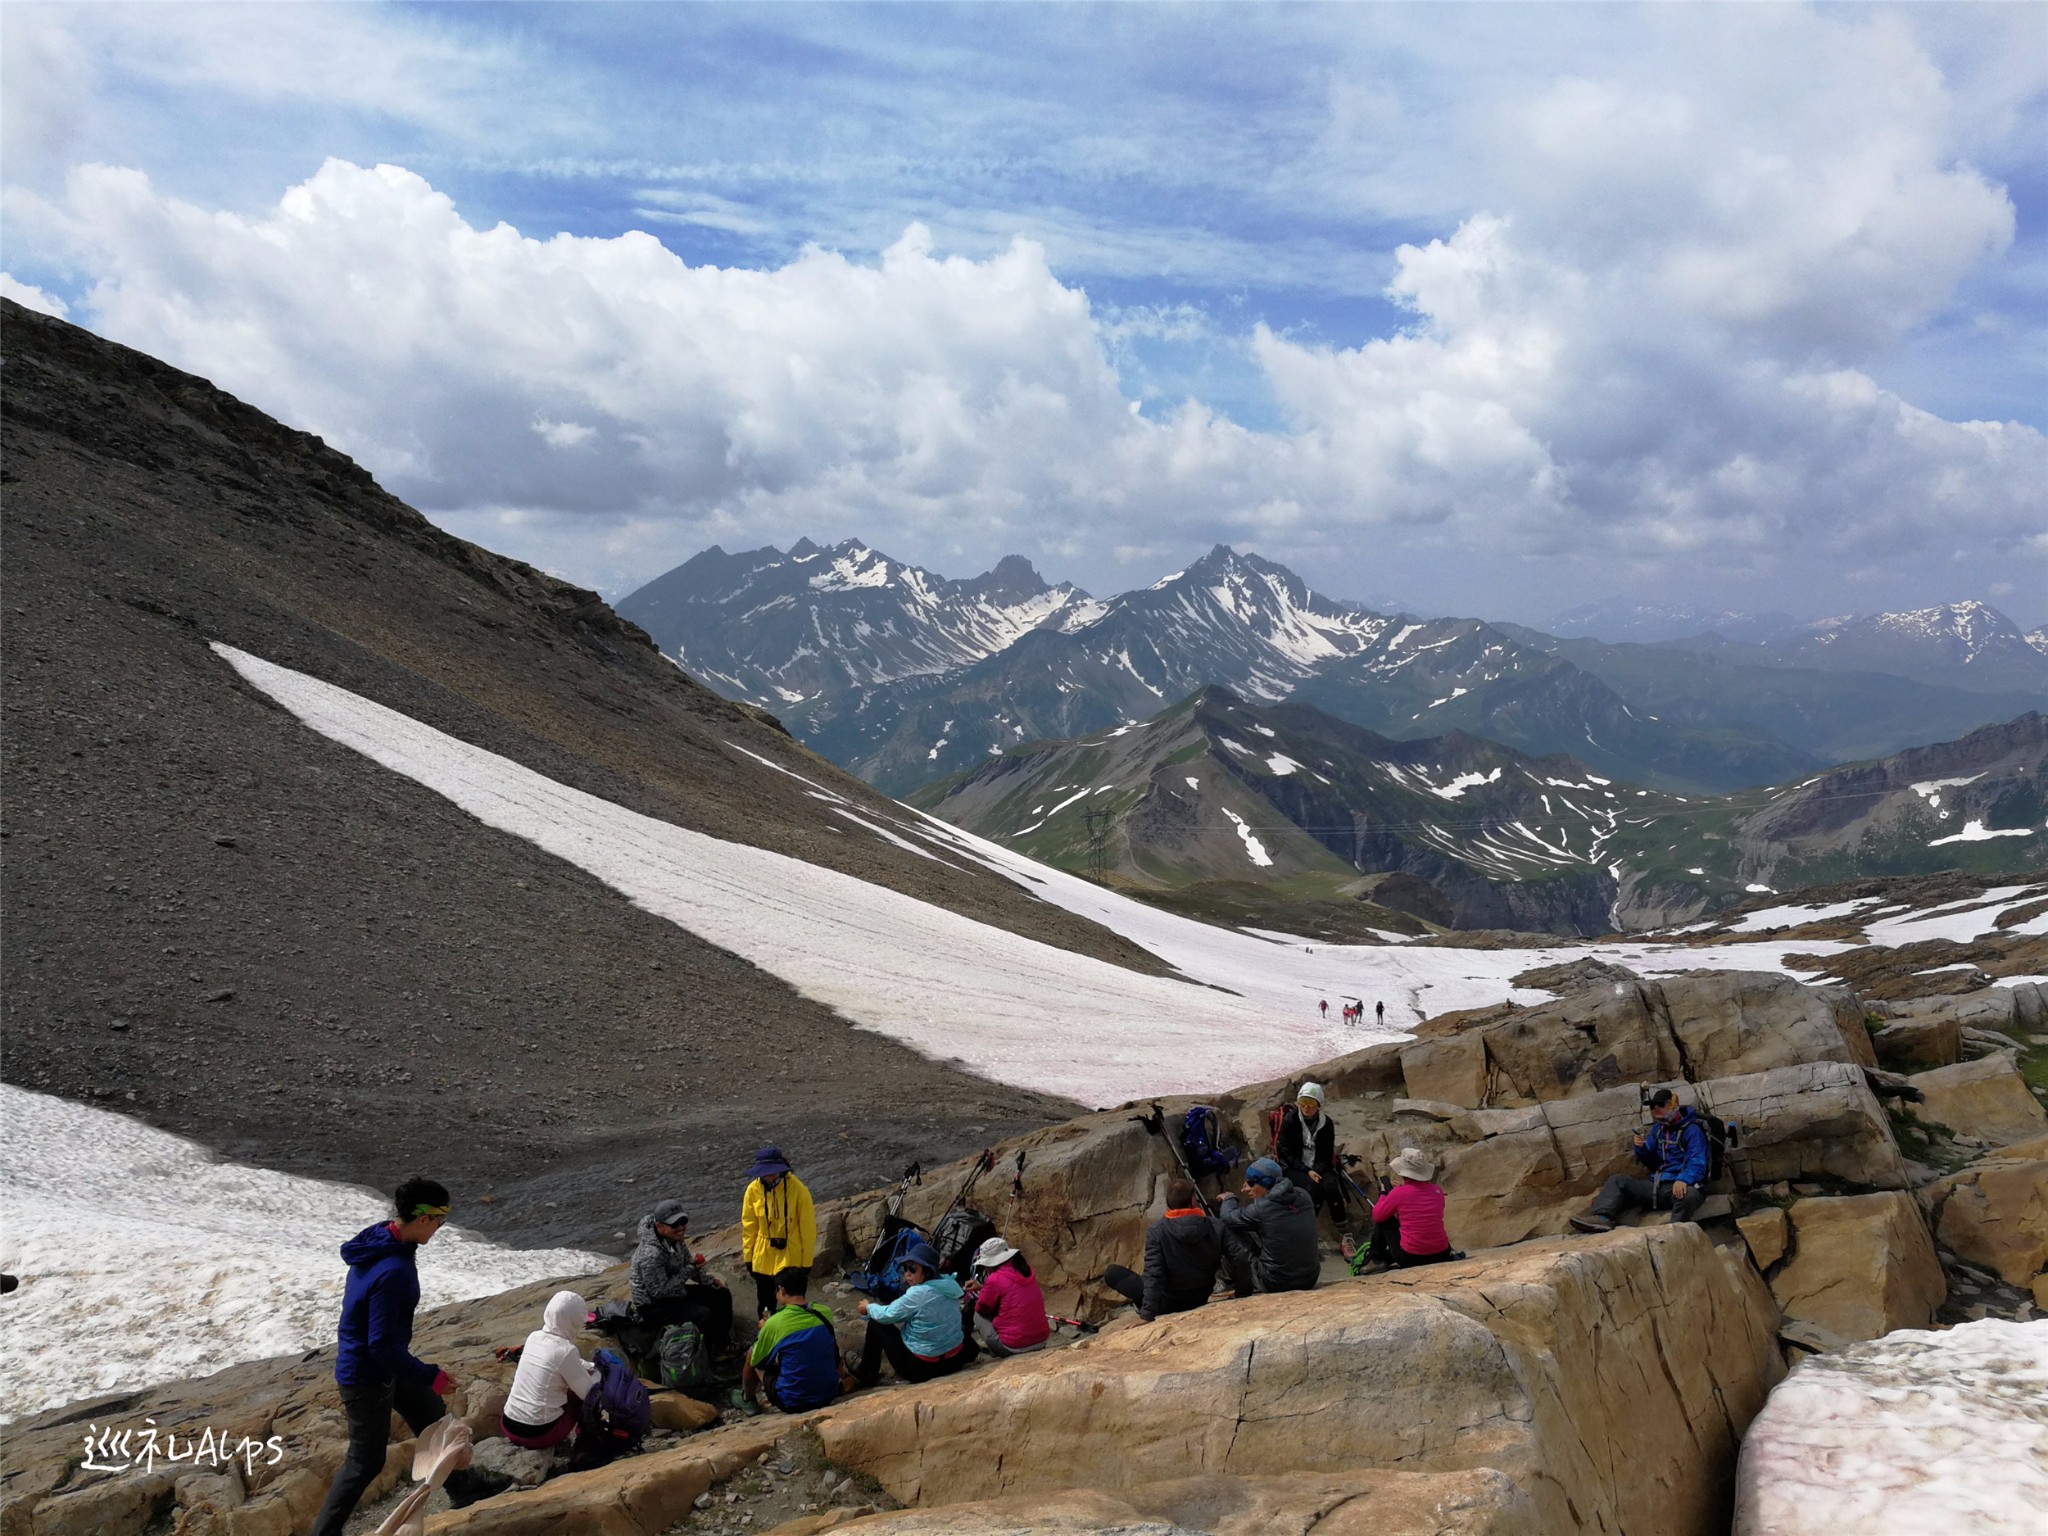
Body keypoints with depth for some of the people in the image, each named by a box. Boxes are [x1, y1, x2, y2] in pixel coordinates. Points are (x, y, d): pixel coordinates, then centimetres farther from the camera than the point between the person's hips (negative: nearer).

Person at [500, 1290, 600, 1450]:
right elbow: (588, 1392, -8)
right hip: (540, 1433, -6)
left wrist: (594, 1366, 16)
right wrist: (600, 1372, 10)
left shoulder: (534, 1337, 2)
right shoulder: (565, 1350, -19)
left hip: (508, 1427, 6)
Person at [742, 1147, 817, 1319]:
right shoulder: (753, 1189, -7)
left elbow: (808, 1228, -9)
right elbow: (749, 1226, 4)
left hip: (792, 1260, -3)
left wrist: (807, 1261, -6)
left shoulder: (798, 1189, -16)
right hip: (763, 1259, 3)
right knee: (766, 1305, 15)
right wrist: (748, 1256, 5)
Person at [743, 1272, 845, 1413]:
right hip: (830, 1395, 4)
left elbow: (755, 1360, 1)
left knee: (751, 1355, 15)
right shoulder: (826, 1312, -2)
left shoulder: (774, 1323, -15)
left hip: (793, 1403, -4)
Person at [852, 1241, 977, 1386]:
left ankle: (866, 1375, 20)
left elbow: (887, 1315, -7)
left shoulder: (917, 1294, -23)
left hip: (922, 1367, -7)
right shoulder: (949, 1284, -2)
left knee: (876, 1323, 8)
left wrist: (868, 1307, 13)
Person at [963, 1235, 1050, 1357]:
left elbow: (981, 1309, 1)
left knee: (978, 1315, 15)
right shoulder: (1026, 1269, 6)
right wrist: (983, 1288, 21)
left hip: (1014, 1346, -6)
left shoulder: (995, 1279, -14)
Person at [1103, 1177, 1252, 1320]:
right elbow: (1240, 1260, -15)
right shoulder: (1215, 1226, -13)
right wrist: (1243, 1297, -3)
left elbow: (1152, 1274, -25)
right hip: (1200, 1302, 4)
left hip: (1167, 1304, -4)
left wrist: (1147, 1315, -26)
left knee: (1112, 1272, 2)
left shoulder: (1156, 1230, -21)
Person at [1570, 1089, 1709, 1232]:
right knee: (1618, 1180, -8)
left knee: (1689, 1194, -41)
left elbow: (1697, 1163, -16)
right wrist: (1641, 1148, -3)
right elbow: (1648, 1161, 21)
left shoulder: (1691, 1130, -5)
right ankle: (1602, 1217, -34)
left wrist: (1683, 1179, -36)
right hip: (1656, 1186, 7)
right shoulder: (1658, 1128, 17)